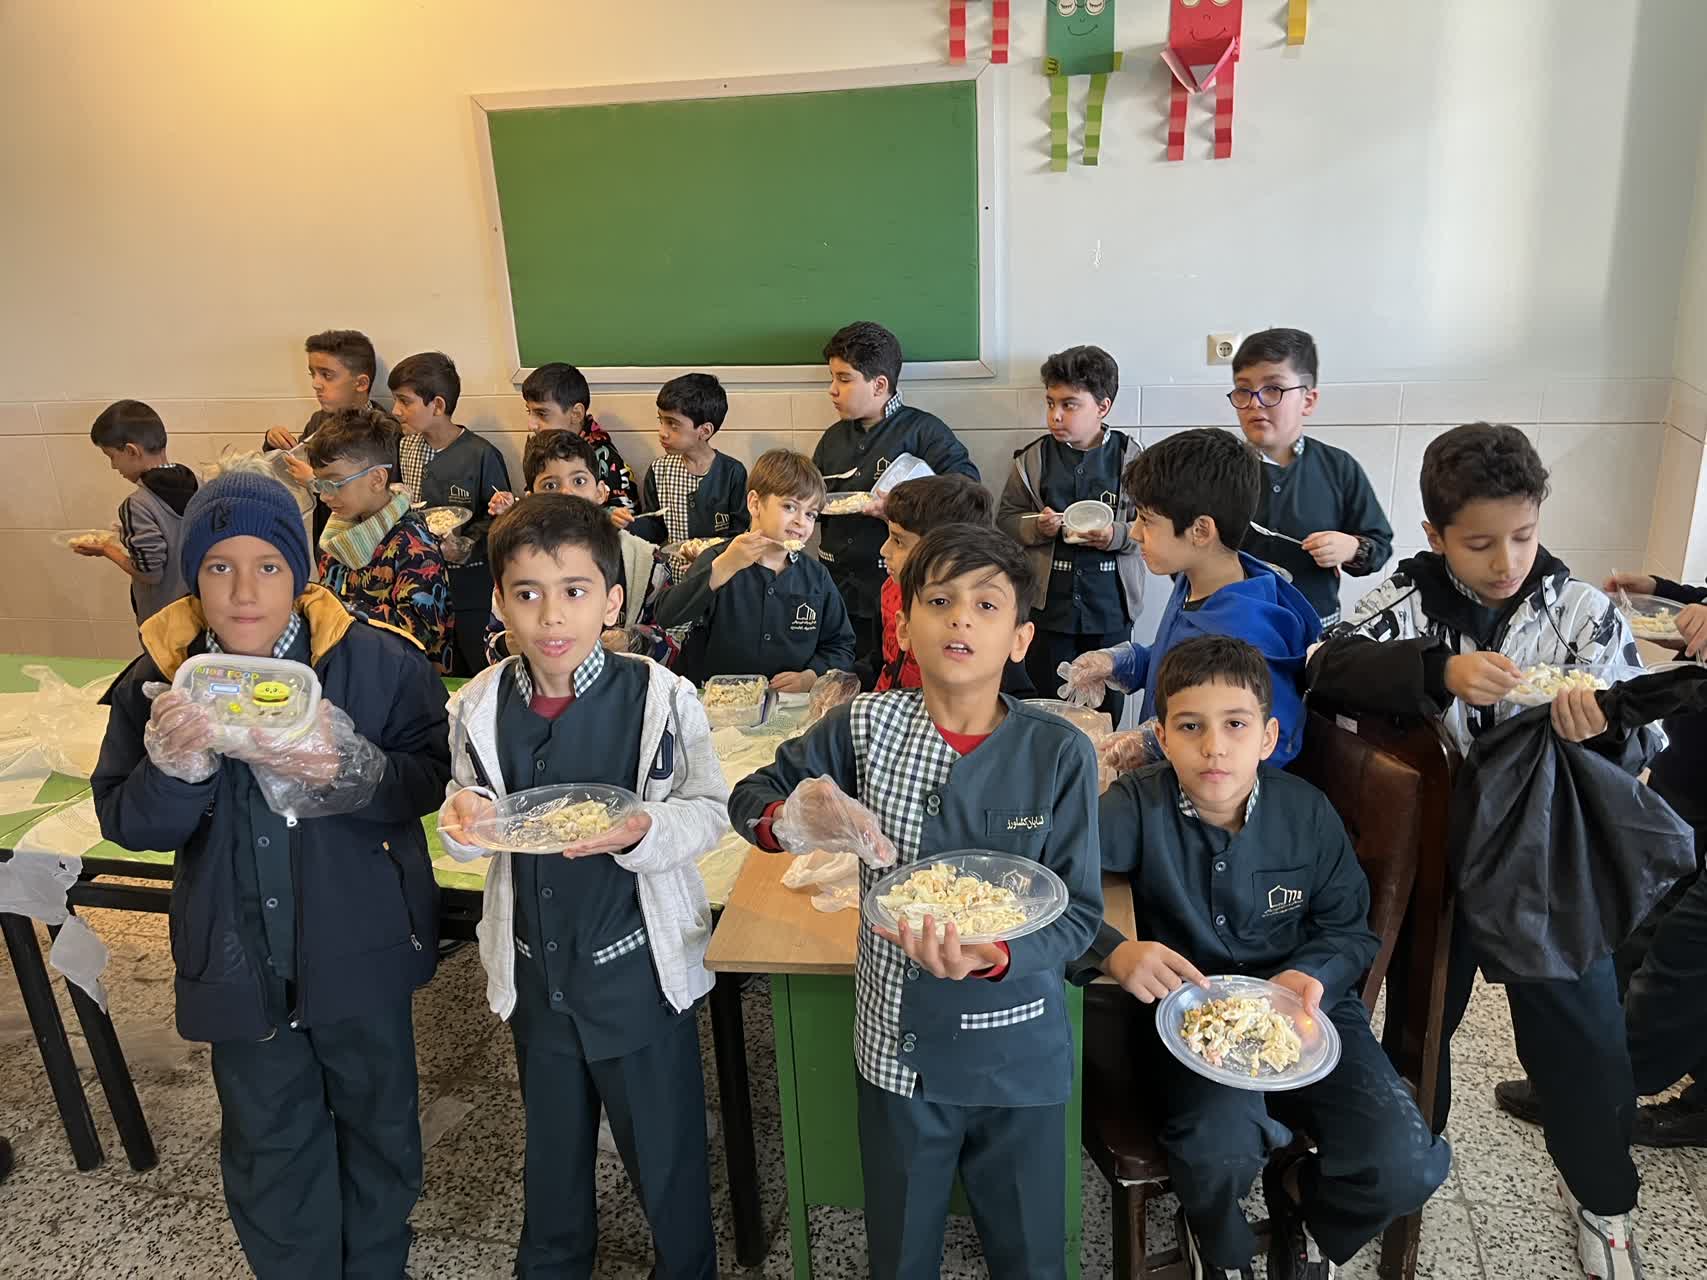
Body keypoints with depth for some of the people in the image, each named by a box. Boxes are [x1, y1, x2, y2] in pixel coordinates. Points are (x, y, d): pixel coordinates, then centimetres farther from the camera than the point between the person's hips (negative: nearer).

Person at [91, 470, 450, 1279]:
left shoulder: (378, 660, -16)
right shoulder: (160, 680, -8)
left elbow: (428, 780, -13)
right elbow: (124, 823, -6)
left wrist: (346, 770, -32)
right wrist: (176, 767, -26)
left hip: (359, 944, -1)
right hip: (239, 956, 1)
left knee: (377, 1117, 20)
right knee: (268, 1142, 18)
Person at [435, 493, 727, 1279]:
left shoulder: (660, 698, -18)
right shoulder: (479, 706, -6)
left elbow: (708, 813, -12)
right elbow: (472, 817, 5)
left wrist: (642, 830, -31)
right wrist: (464, 819, -18)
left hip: (638, 965, -3)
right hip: (533, 968, 4)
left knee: (664, 1148, 14)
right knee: (552, 1142, 26)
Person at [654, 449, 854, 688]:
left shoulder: (816, 577, 8)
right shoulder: (717, 561, -2)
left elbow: (841, 645, 16)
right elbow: (667, 618, -17)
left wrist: (810, 677, -2)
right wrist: (723, 568, -25)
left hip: (786, 704, 2)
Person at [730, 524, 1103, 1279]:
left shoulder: (1060, 753, -13)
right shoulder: (867, 726, -10)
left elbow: (1078, 910, -11)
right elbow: (750, 796, 1)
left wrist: (996, 956, -31)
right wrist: (787, 821, -22)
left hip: (1020, 1055, 0)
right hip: (896, 1047, 1)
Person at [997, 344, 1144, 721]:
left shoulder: (1130, 456, -3)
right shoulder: (1033, 458, 1)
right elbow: (1006, 519, 5)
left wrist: (1116, 535, -18)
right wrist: (1035, 527, -14)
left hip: (1110, 602, 0)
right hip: (1049, 601, 1)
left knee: (1107, 705, 12)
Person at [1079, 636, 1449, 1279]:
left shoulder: (1307, 811, -4)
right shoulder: (1139, 805, -12)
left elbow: (1351, 931, 4)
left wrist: (1311, 976, -17)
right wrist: (1114, 952, -36)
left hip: (1303, 1007, 3)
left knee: (1404, 1166, -18)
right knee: (1222, 1142, -32)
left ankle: (1299, 1193, 21)